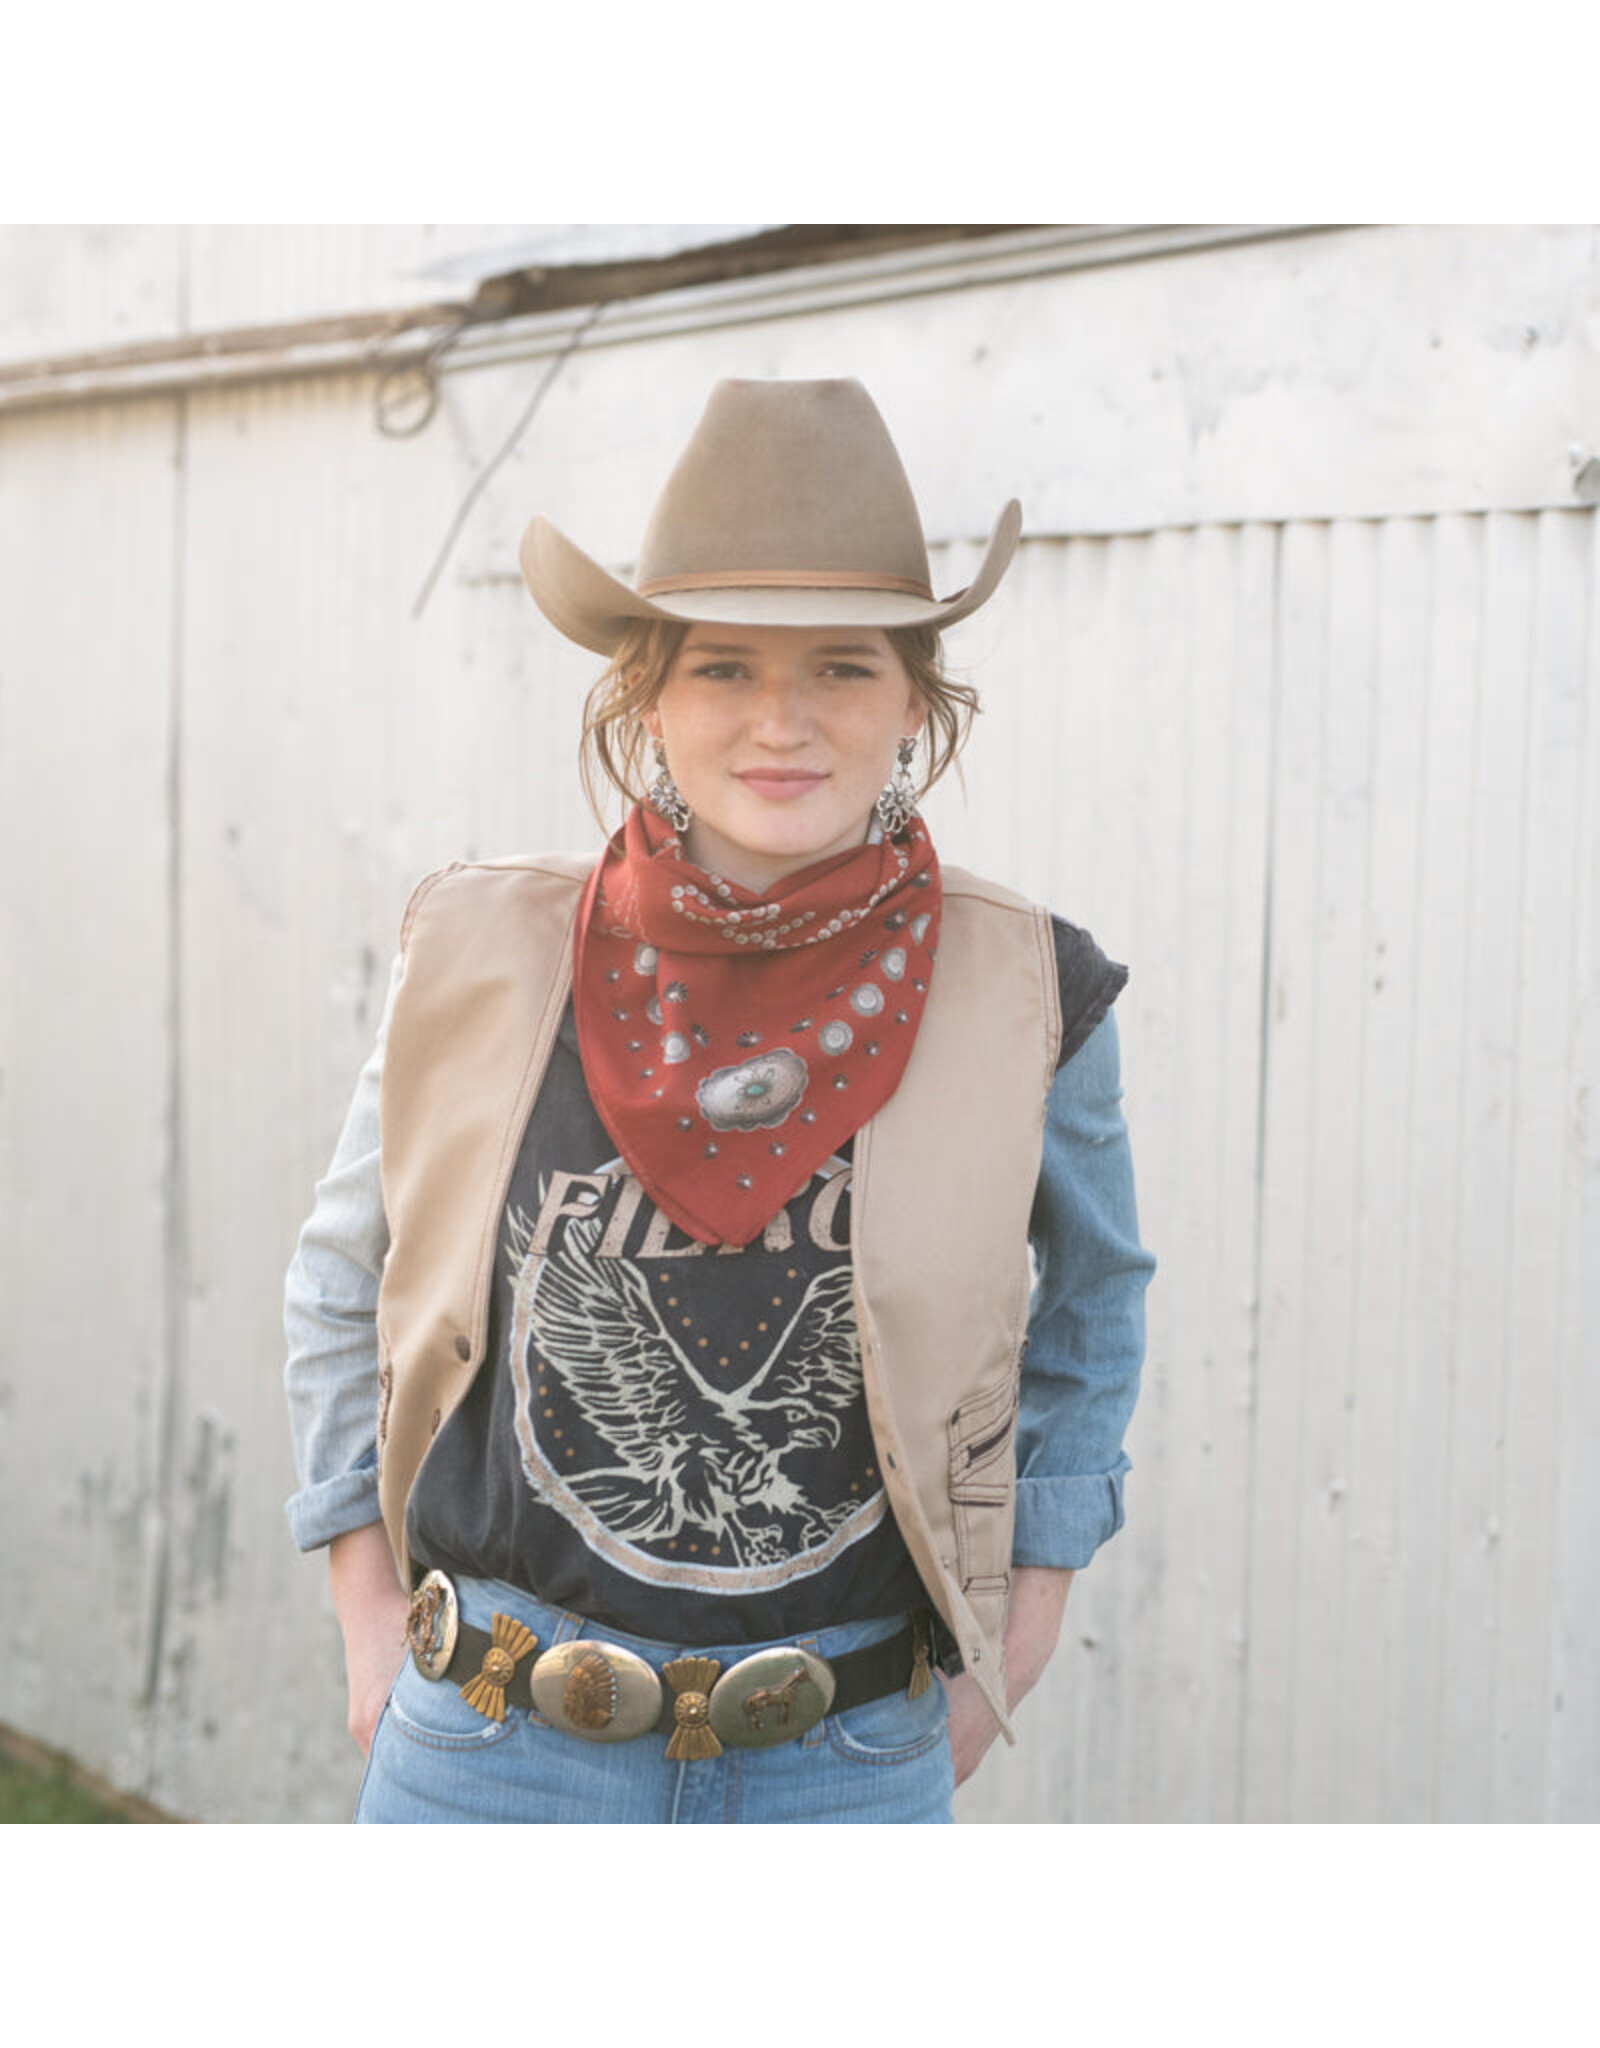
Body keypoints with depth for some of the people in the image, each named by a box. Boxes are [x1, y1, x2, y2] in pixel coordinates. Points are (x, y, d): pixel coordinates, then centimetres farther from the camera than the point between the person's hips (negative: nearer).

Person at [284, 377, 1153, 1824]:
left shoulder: (1021, 998, -5)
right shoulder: (485, 961, -5)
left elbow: (1093, 1300, 13)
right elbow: (344, 1285, 11)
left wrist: (1021, 1624, 9)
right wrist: (372, 1623, 7)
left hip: (853, 1776, 0)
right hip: (496, 1766, 0)